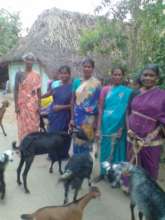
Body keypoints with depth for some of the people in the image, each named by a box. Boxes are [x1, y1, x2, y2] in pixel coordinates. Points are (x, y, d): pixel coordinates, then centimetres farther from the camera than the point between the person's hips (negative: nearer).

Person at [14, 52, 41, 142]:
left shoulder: (36, 75, 2)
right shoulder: (19, 74, -1)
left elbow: (39, 91, 4)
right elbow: (16, 90, -2)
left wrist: (39, 105, -1)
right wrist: (16, 105, -7)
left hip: (33, 104, 1)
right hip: (22, 104, -1)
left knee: (34, 125, 7)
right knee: (23, 126, 5)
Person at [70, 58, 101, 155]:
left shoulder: (96, 83, -5)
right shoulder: (78, 82, 8)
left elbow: (99, 103, -6)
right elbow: (74, 101, 10)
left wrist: (96, 121, -9)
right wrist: (72, 118, 8)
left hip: (88, 119, -4)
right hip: (78, 117, 4)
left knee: (85, 142, 1)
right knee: (77, 142, 10)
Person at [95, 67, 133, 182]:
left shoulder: (127, 92, -1)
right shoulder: (105, 89, 2)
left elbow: (127, 111, -2)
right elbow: (101, 109, 0)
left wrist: (122, 128, -9)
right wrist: (98, 128, -3)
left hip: (119, 126, -1)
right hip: (106, 125, 1)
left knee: (117, 149, 10)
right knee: (105, 148, 12)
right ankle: (103, 172, 30)